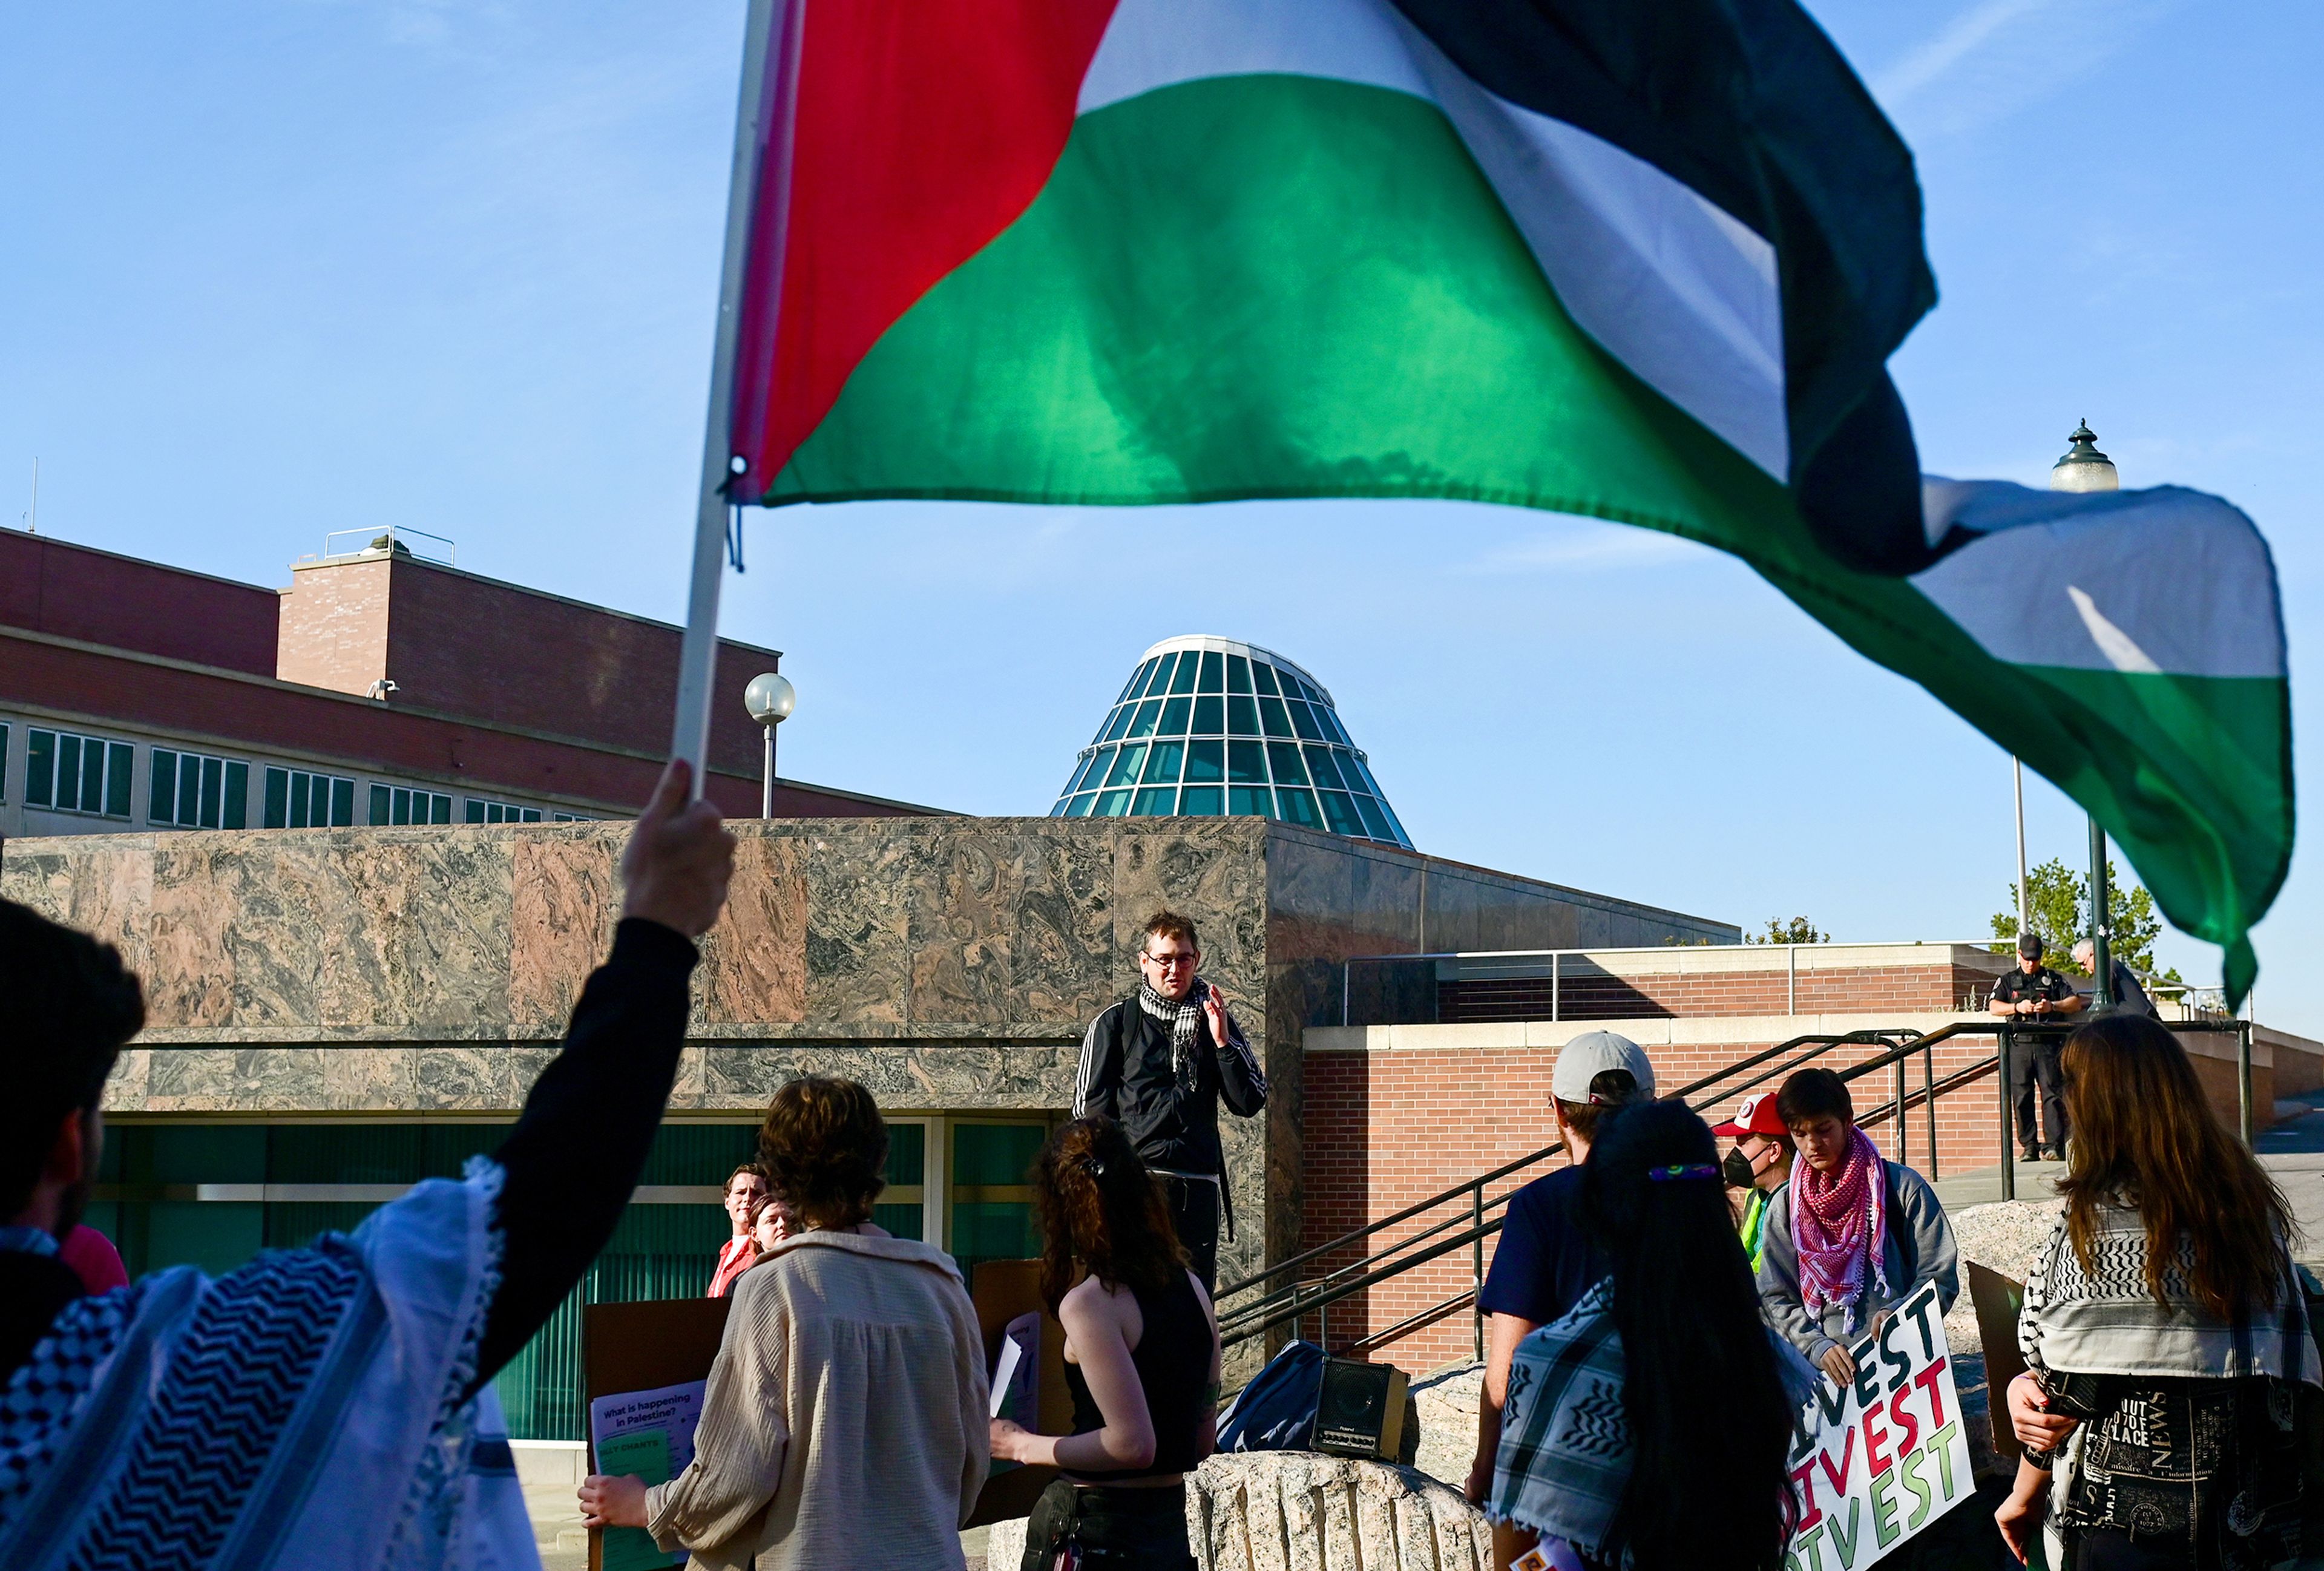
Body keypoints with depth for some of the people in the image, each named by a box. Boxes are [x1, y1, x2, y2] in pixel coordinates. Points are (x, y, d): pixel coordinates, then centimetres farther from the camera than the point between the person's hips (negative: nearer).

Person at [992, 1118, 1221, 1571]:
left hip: (1091, 1531, -7)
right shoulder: (1190, 1288, 6)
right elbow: (1204, 1440, 11)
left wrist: (1027, 1447, -9)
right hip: (1171, 1529, 7)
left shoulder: (1089, 1303, -15)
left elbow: (1132, 1444, -20)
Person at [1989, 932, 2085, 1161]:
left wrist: (2052, 1006, -8)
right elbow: (1993, 1006, 3)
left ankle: (2056, 1145, -9)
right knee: (2022, 1097, -2)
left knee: (2052, 1093, -8)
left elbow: (2075, 1002, 9)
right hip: (2019, 1046, 1)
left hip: (2047, 1045, -1)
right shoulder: (2008, 981, 16)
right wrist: (2017, 1007, -13)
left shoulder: (2053, 979, 15)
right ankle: (2028, 1147, 2)